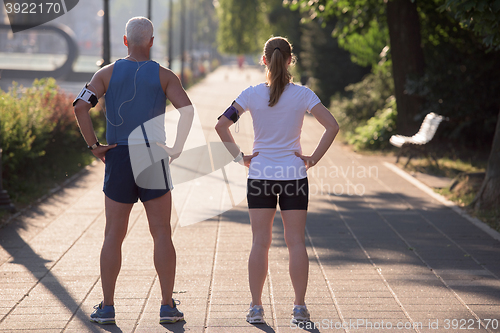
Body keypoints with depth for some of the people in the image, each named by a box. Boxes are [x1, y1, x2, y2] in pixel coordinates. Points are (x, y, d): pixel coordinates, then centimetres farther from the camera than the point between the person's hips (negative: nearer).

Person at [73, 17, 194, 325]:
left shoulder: (108, 73, 4)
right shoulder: (164, 76, 0)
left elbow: (81, 105, -11)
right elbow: (187, 108, -16)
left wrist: (94, 145, -5)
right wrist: (178, 147, -7)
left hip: (117, 160, 1)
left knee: (114, 235, 7)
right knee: (162, 234, 4)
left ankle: (107, 308, 6)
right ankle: (168, 306, 2)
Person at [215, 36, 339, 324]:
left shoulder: (252, 95, -4)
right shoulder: (303, 94, -5)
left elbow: (222, 125, -9)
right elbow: (332, 126, -11)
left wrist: (240, 156, -1)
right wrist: (314, 158, -4)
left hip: (260, 175, 0)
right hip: (294, 174, 0)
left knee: (260, 242, 5)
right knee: (296, 241, 5)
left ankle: (256, 308, 7)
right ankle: (300, 307, 6)